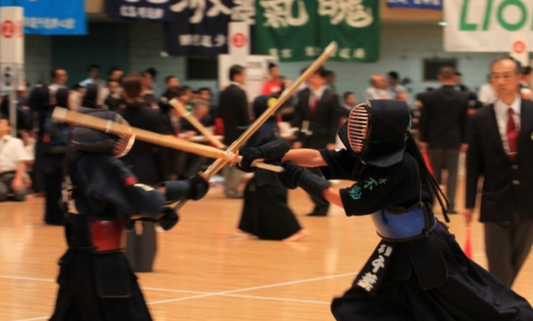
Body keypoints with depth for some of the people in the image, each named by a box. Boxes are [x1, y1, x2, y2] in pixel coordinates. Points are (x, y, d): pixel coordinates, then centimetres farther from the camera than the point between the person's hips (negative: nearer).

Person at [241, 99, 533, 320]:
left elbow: (351, 201, -28)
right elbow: (320, 157, -8)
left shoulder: (399, 168, -31)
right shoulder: (368, 157, -6)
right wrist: (278, 156, -21)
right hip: (397, 253, 8)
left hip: (428, 253, -8)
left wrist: (303, 179, -25)